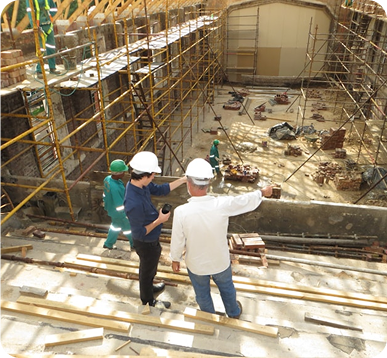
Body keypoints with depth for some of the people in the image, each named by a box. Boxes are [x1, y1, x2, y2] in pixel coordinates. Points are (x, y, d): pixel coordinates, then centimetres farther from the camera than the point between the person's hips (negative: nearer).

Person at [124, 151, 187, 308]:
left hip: (151, 239, 8)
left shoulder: (139, 184, -16)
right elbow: (140, 233, -31)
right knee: (147, 270, 19)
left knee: (150, 267, 33)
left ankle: (149, 287, 60)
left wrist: (183, 179, -5)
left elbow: (160, 189, -1)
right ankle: (148, 301, 47)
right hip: (146, 244, -8)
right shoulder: (134, 203, -42)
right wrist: (159, 220, -24)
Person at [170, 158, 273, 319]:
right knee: (226, 287, 31)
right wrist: (263, 192, 11)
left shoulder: (181, 212, -31)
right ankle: (234, 312, 58)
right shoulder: (222, 204, -29)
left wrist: (175, 259, 4)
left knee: (202, 293, 28)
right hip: (220, 261, 1)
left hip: (196, 265, -1)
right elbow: (247, 200, -9)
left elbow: (177, 241, -17)